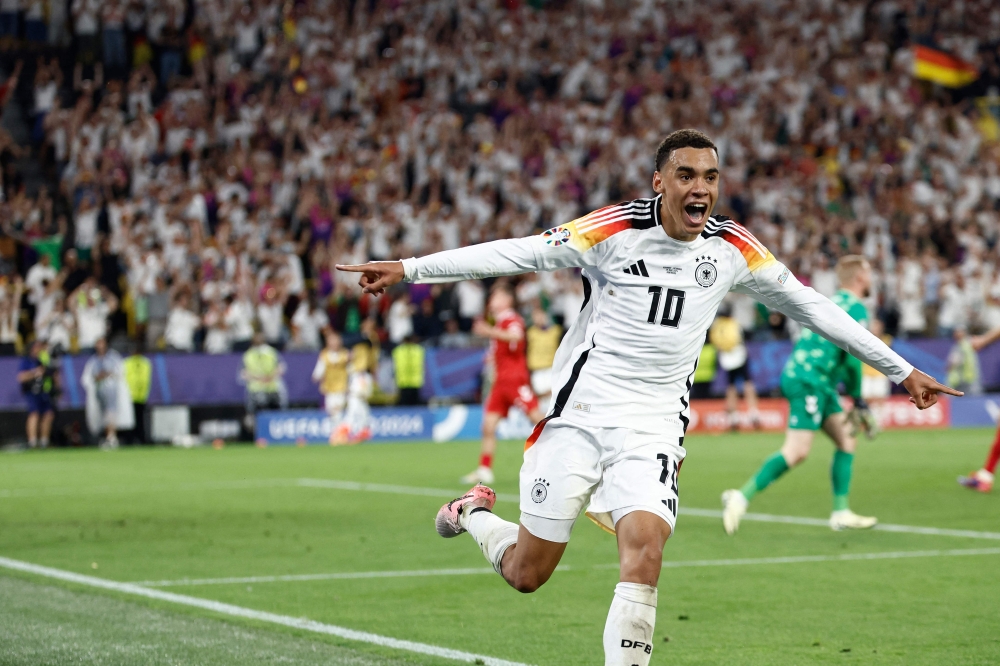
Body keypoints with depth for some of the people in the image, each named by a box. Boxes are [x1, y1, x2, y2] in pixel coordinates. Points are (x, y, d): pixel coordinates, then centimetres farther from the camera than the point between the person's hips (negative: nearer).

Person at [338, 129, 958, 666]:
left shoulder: (733, 247, 1)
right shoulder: (617, 228, -10)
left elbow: (810, 306, 10)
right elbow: (518, 253, -13)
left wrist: (902, 370, 13)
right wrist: (410, 268, -19)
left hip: (653, 430, 2)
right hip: (580, 415, -2)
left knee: (644, 551, -23)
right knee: (528, 573, 6)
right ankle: (471, 514, 39)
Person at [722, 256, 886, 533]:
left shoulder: (833, 302, 20)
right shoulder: (857, 309, -8)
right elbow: (852, 357, -16)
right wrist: (858, 399, -7)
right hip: (809, 382, -10)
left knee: (847, 441, 10)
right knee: (797, 451, -16)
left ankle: (841, 513, 10)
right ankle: (741, 497, -17)